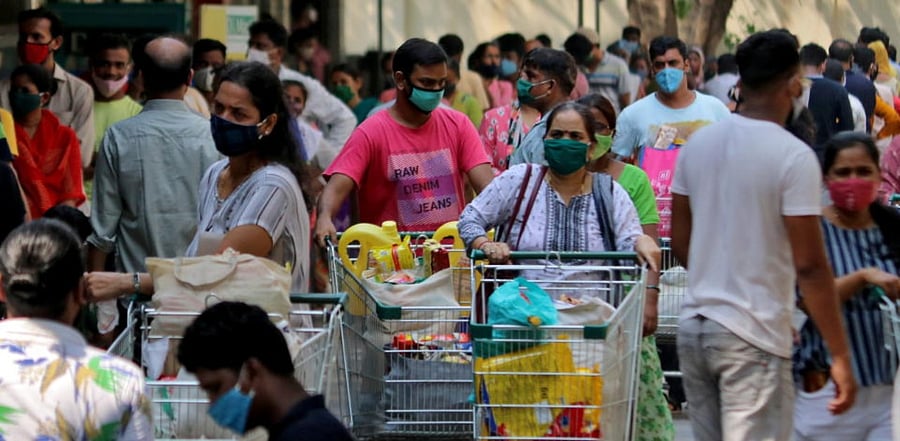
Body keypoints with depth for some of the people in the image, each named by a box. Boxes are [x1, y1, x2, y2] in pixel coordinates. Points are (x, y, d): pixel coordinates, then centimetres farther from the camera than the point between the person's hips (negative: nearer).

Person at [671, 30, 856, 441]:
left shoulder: (697, 143, 6)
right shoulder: (793, 156, -13)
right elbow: (809, 266, -15)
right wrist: (840, 355, -11)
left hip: (693, 328, 7)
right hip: (753, 338, -7)